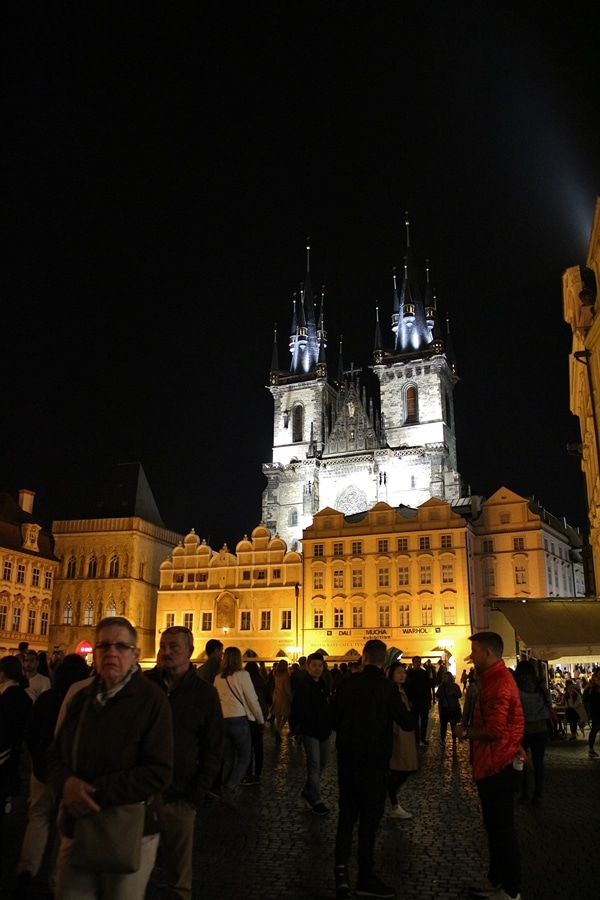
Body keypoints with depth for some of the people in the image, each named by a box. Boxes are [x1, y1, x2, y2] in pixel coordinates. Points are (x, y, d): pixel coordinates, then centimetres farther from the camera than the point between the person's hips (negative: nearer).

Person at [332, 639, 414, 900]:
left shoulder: (346, 684, -6)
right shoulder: (387, 688, -15)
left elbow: (334, 722, 3)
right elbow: (408, 724, -9)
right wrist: (405, 709, 11)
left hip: (347, 759, 3)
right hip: (374, 761, -3)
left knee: (347, 813, 17)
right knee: (369, 818, 10)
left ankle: (341, 868, 5)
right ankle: (365, 879, 21)